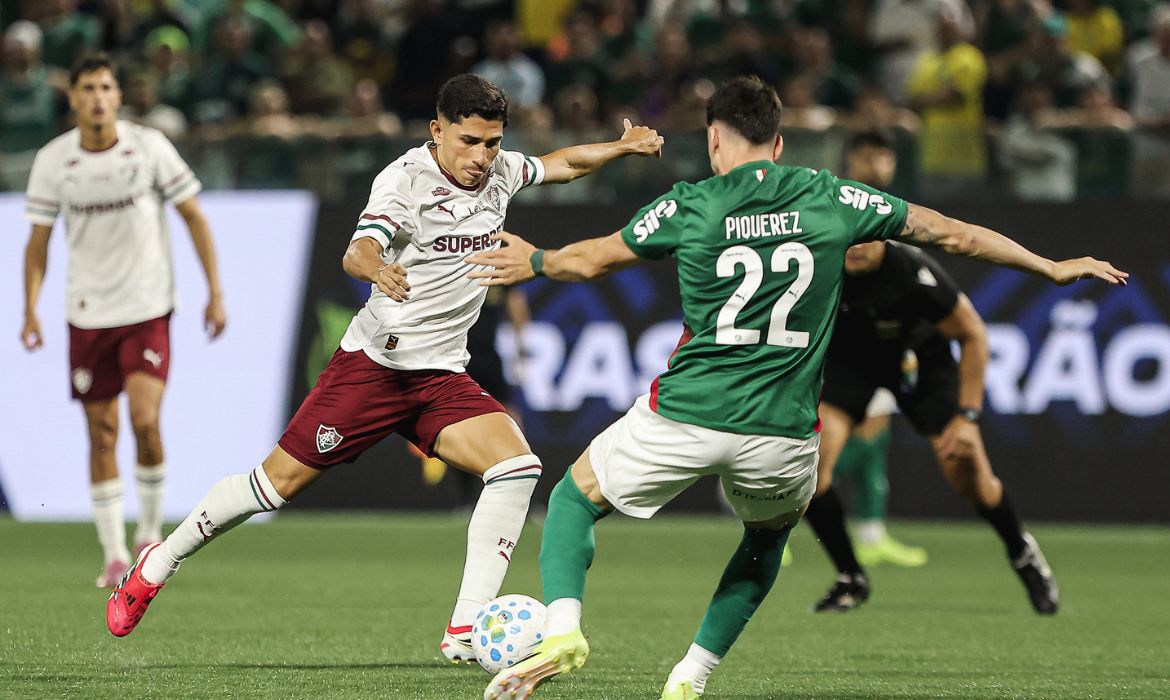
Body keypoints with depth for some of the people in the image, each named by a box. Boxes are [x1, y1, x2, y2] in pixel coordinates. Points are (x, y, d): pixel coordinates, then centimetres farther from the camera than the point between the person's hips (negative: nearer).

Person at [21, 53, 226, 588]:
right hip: (88, 315, 2)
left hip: (147, 309, -2)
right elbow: (38, 240, 5)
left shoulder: (149, 147, -6)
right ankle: (114, 555, 11)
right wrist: (31, 310, -6)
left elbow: (194, 216, 2)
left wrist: (215, 292, -3)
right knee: (101, 434, 2)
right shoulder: (53, 160, -2)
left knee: (145, 421, -17)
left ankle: (150, 532, 4)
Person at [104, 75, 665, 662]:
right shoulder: (405, 179, -17)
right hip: (374, 364, -5)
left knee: (516, 467, -18)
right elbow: (357, 252, -34)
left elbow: (561, 163, 26)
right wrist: (376, 268, -56)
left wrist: (624, 147, 15)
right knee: (279, 481, -3)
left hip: (442, 375, 5)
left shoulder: (498, 171, 4)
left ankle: (465, 634, -18)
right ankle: (158, 565, 20)